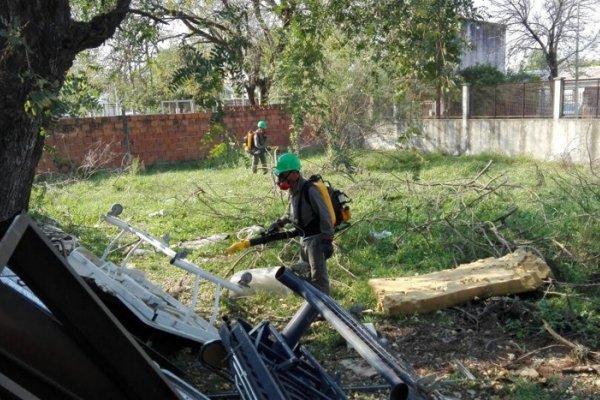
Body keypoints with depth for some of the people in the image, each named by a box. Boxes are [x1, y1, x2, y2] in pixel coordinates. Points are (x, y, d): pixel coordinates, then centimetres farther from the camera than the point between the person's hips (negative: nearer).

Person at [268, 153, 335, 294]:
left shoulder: (309, 190, -21)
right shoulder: (293, 191, 8)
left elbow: (324, 215, -23)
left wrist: (327, 240, -25)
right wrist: (279, 223, 15)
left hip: (316, 238, -10)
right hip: (304, 238, 10)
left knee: (318, 276, -8)